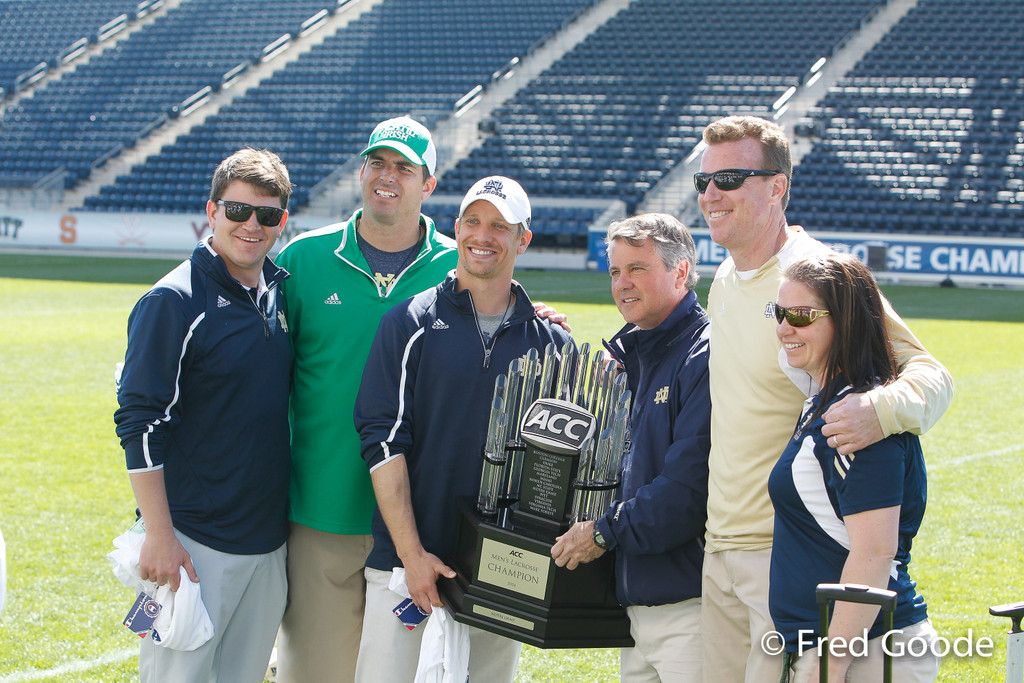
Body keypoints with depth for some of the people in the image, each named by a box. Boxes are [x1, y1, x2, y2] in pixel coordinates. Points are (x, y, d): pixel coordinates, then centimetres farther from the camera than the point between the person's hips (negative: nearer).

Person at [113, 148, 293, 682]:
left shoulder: (280, 293, 9)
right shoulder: (173, 301, -11)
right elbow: (140, 424, -13)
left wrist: (284, 517, 15)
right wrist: (159, 535, -17)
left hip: (269, 538, 6)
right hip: (194, 538, -6)